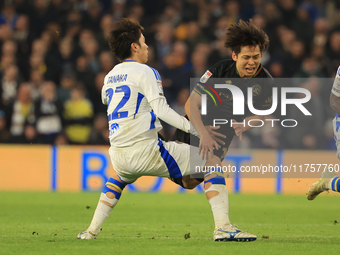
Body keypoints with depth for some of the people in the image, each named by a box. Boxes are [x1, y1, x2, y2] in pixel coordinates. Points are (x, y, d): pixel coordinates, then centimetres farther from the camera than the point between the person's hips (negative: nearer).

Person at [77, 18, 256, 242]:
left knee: (120, 177, 44)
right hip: (145, 151, -7)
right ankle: (223, 227, -16)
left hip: (118, 154, 7)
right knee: (212, 161, -2)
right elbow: (160, 109, -16)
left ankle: (92, 231, 31)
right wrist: (193, 128, -18)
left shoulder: (110, 76, 16)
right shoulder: (145, 72, -4)